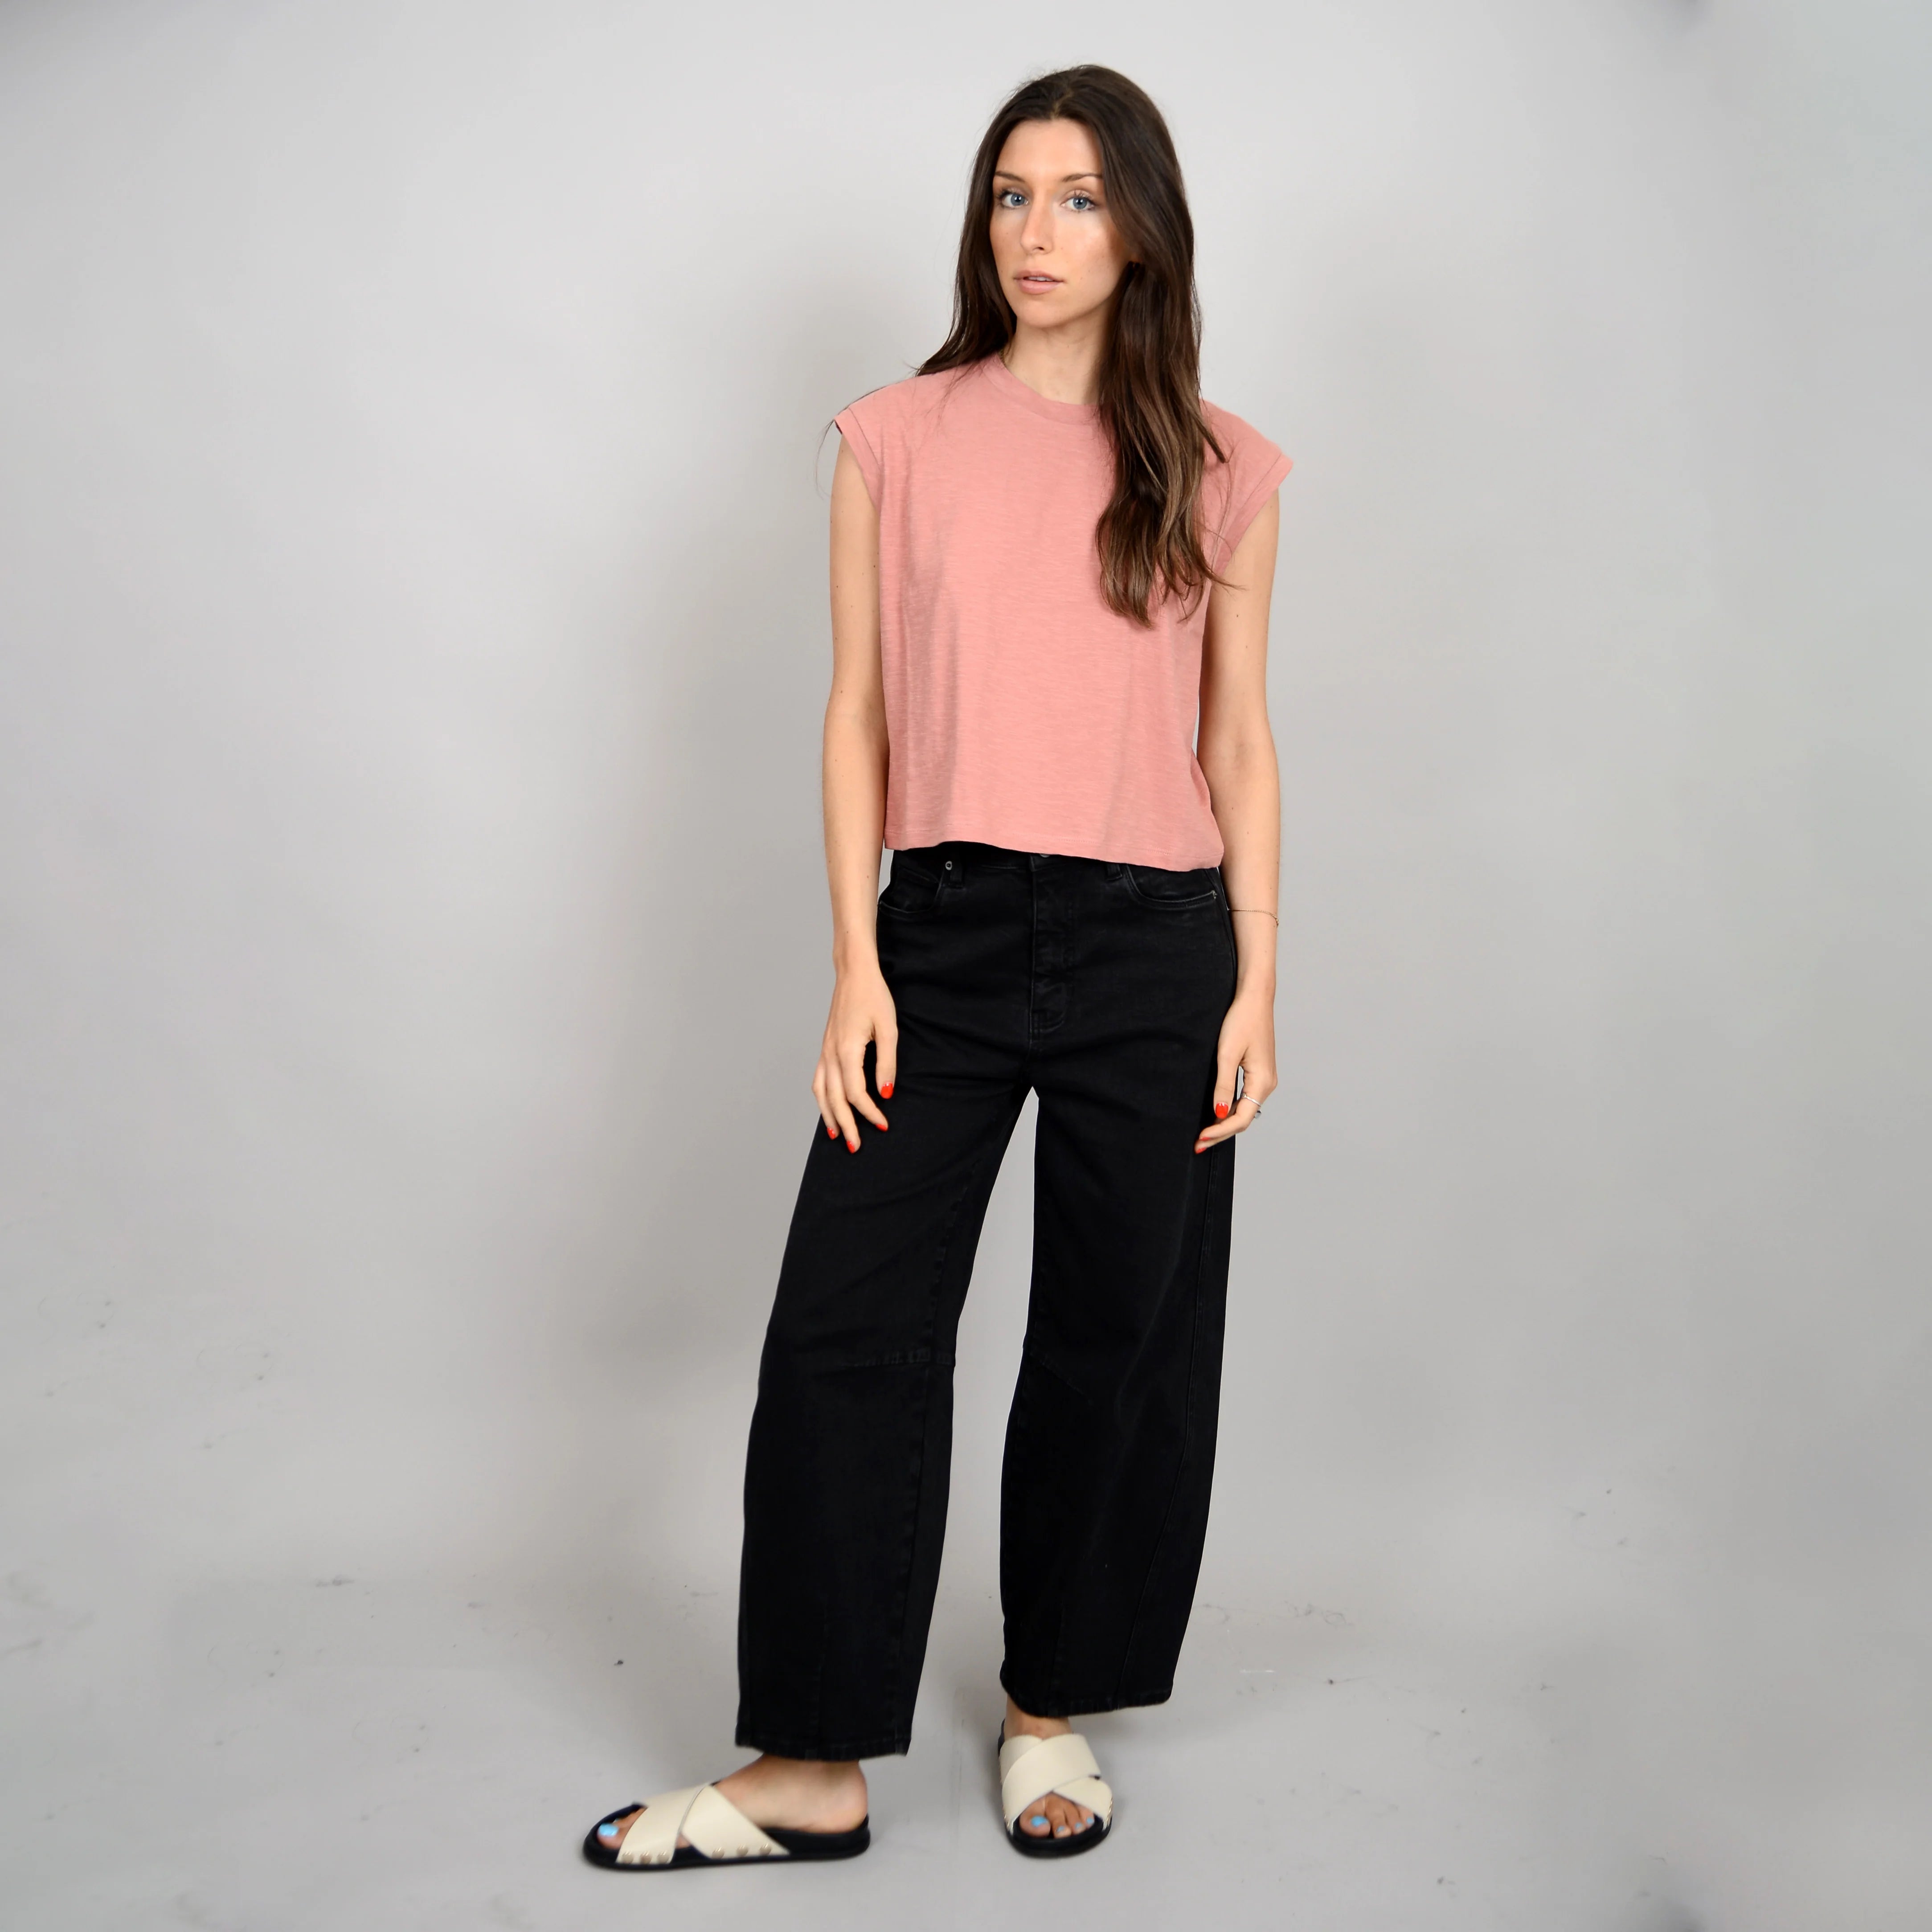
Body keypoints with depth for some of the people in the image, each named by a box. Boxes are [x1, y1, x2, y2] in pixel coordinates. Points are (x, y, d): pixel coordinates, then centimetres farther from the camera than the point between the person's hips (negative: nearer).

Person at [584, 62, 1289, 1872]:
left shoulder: (1219, 470, 5)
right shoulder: (896, 440, 5)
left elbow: (1238, 742, 7)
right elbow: (857, 716, 4)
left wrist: (1258, 983, 1)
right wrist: (857, 965, -3)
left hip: (1154, 948, 1)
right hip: (945, 929, 0)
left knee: (1117, 1336, 8)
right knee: (846, 1325, -2)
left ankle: (1054, 1705, 29)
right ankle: (812, 1766, 12)